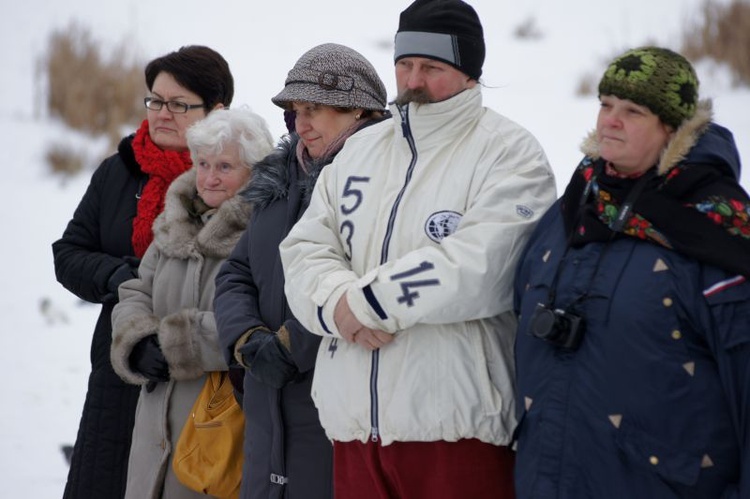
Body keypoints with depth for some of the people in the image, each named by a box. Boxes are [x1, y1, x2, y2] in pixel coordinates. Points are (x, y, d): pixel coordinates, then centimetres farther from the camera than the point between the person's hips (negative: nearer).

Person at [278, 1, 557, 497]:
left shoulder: (509, 153, -3)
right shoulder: (360, 149, 17)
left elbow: (478, 267, -18)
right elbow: (306, 251, 10)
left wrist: (365, 302, -13)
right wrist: (340, 304, -12)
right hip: (355, 422, 6)